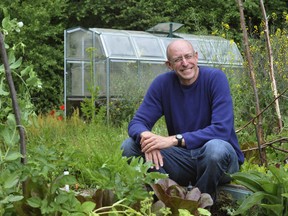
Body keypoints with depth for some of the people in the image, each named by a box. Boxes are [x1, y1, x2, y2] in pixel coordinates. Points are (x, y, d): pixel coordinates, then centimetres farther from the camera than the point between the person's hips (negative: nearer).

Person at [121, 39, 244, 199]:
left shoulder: (216, 78, -13)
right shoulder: (162, 83, -2)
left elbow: (222, 129, -24)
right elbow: (137, 123, -5)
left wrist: (174, 139, -31)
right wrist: (146, 136, -30)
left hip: (221, 157, -3)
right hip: (183, 158, 3)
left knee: (216, 148, -38)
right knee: (129, 147, -13)